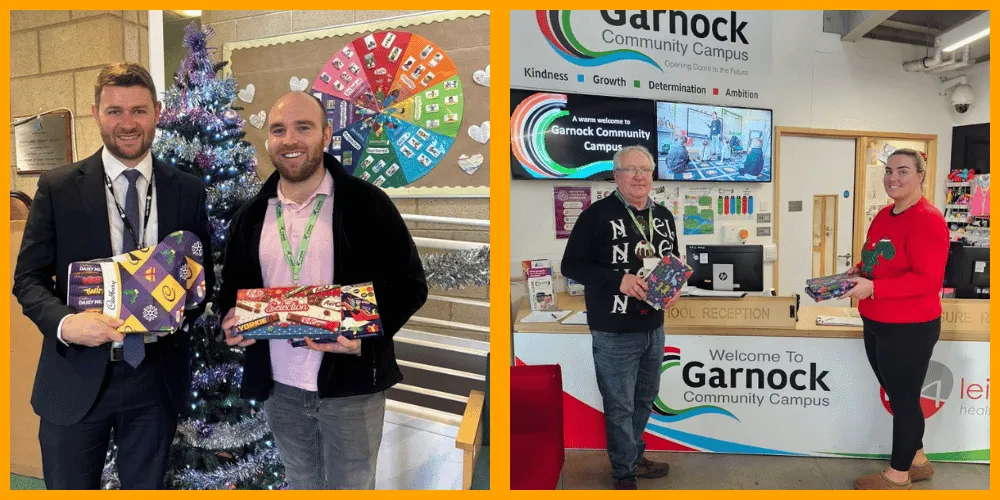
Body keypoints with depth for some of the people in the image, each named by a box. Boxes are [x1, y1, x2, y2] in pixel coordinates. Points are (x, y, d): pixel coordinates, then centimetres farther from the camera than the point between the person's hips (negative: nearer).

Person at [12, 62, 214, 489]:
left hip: (157, 377, 1)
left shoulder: (188, 191, 2)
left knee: (146, 486, 17)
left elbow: (203, 275, 8)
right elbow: (28, 278, 0)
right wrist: (64, 323, -20)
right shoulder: (57, 187, -1)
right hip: (76, 377, -1)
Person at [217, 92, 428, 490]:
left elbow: (410, 283, -9)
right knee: (301, 484, 21)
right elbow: (232, 287, 16)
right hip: (280, 387, 4)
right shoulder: (251, 216, 6)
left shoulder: (367, 203, -8)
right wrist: (232, 321, -6)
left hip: (351, 386, -4)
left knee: (351, 485, 12)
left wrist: (366, 336, -23)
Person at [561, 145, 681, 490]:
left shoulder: (663, 216, 8)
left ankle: (634, 457, 40)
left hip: (653, 327, 7)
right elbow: (571, 265, -14)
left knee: (645, 399, 20)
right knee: (619, 406, 5)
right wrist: (618, 280, -25)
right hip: (614, 332, -6)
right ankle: (624, 473, 23)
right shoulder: (598, 214, -12)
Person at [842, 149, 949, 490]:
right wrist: (857, 273, 2)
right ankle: (916, 460, 38)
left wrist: (873, 288, -28)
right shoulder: (883, 215, 8)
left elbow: (928, 280, -25)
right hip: (876, 324, 9)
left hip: (909, 329, -9)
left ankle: (897, 475, 20)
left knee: (904, 400, 5)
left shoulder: (927, 220, -19)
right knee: (897, 396, 20)